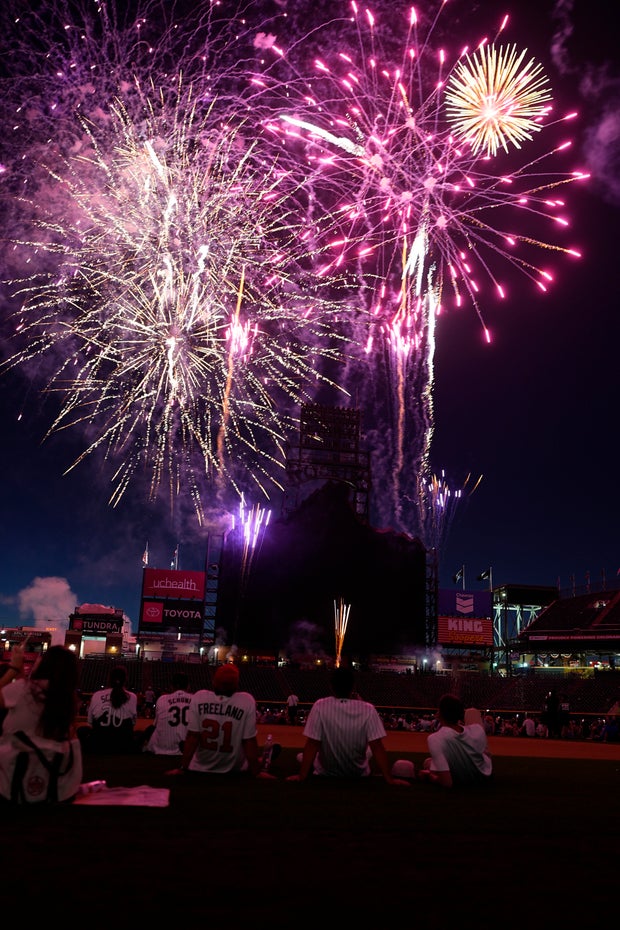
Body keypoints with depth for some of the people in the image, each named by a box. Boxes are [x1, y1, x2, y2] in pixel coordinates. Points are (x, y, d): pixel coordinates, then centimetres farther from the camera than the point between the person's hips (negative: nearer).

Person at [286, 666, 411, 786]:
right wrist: (390, 779, -14)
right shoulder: (368, 709, -16)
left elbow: (312, 745, -17)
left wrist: (301, 776, -13)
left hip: (325, 773, 0)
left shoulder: (320, 706, -17)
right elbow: (377, 748, -19)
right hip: (358, 774, 0)